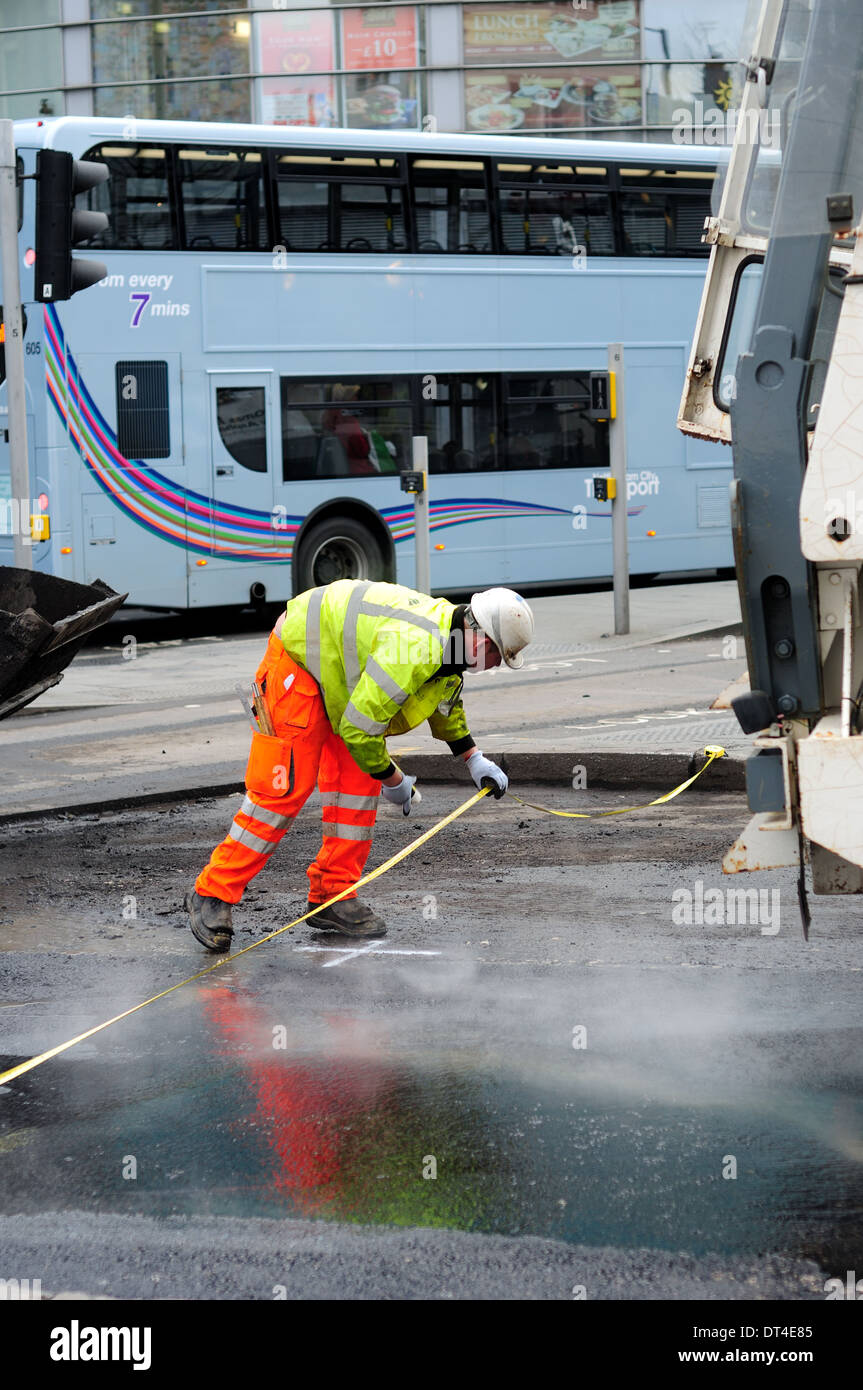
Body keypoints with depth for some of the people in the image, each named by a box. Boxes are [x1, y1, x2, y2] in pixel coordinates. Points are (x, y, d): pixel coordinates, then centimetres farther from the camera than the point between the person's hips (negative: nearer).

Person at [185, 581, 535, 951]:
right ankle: (212, 895, -5)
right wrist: (394, 781, -15)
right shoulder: (414, 647, -34)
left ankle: (332, 894, 7)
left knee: (358, 778, 1)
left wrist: (474, 759, 15)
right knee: (284, 789, -12)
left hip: (341, 666, 10)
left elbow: (446, 703, 22)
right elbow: (358, 729, -30)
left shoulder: (449, 634, -3)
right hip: (298, 660, -10)